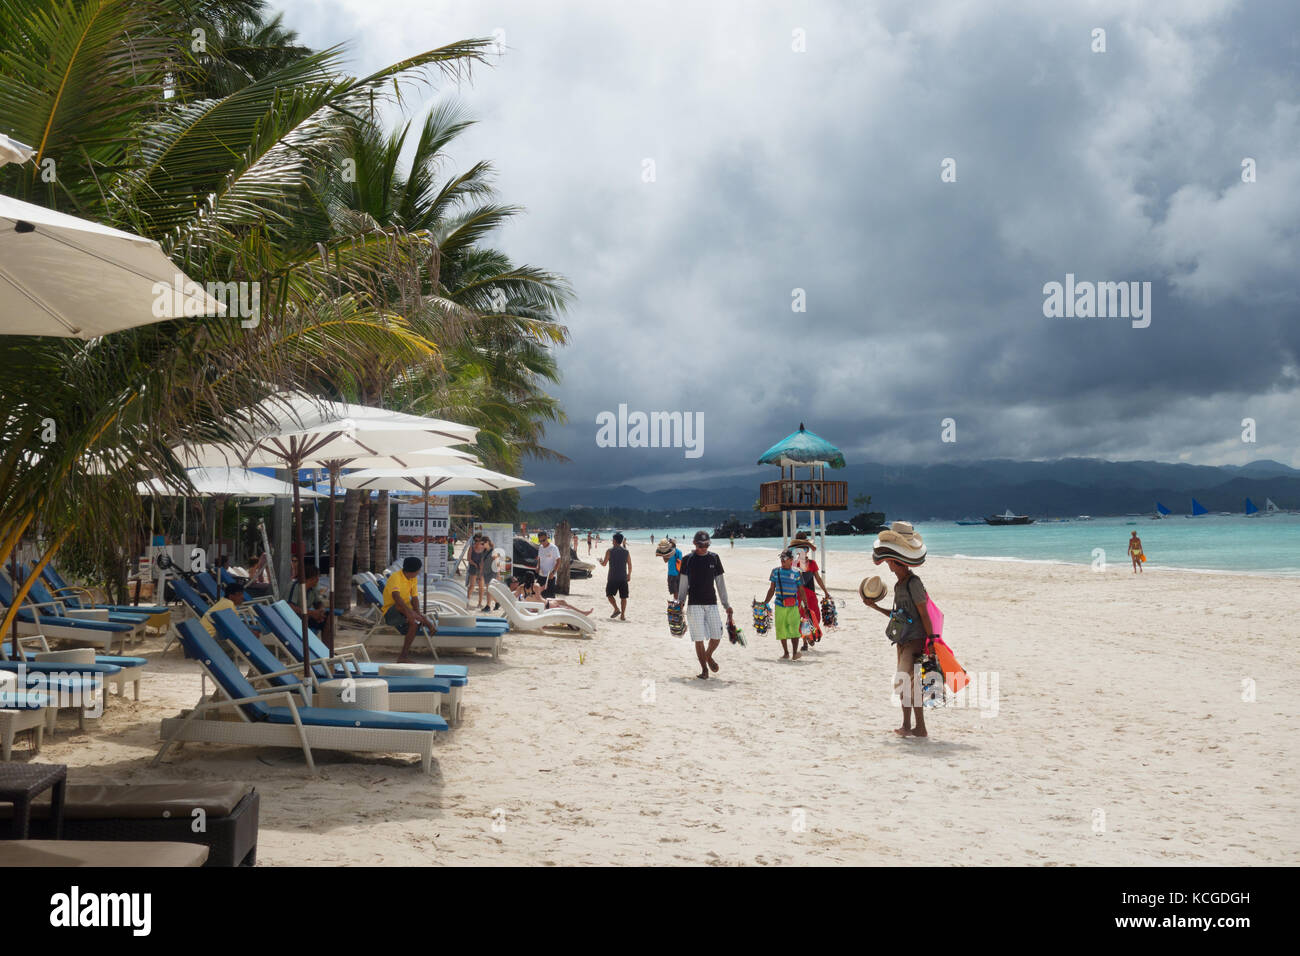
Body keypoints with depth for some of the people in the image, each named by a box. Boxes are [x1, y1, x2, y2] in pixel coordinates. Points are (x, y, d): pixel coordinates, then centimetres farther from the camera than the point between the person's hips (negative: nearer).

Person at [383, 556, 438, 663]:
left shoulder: (413, 579, 7)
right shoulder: (395, 578, -21)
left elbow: (414, 598, 3)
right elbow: (396, 596, -39)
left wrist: (418, 614, -17)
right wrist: (408, 611, -53)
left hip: (404, 614, 8)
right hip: (390, 613, -8)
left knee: (414, 623, -22)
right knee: (400, 605, -39)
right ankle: (427, 622, -33)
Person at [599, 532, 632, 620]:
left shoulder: (610, 551, -6)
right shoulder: (626, 551, 4)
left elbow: (604, 564, -3)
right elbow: (630, 565, 6)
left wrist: (601, 561, 19)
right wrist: (629, 575, 19)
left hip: (612, 577, -3)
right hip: (623, 578, 3)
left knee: (609, 594, 11)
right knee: (623, 597, 8)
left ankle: (616, 609, -9)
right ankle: (623, 615, 5)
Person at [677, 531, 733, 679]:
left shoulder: (714, 558, 8)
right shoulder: (688, 560, 1)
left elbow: (720, 583, 12)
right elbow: (683, 584, 6)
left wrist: (726, 604, 10)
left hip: (711, 603, 2)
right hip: (694, 604, -2)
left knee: (717, 636, -1)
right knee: (699, 639, -4)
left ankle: (708, 656, 29)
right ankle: (704, 669, 8)